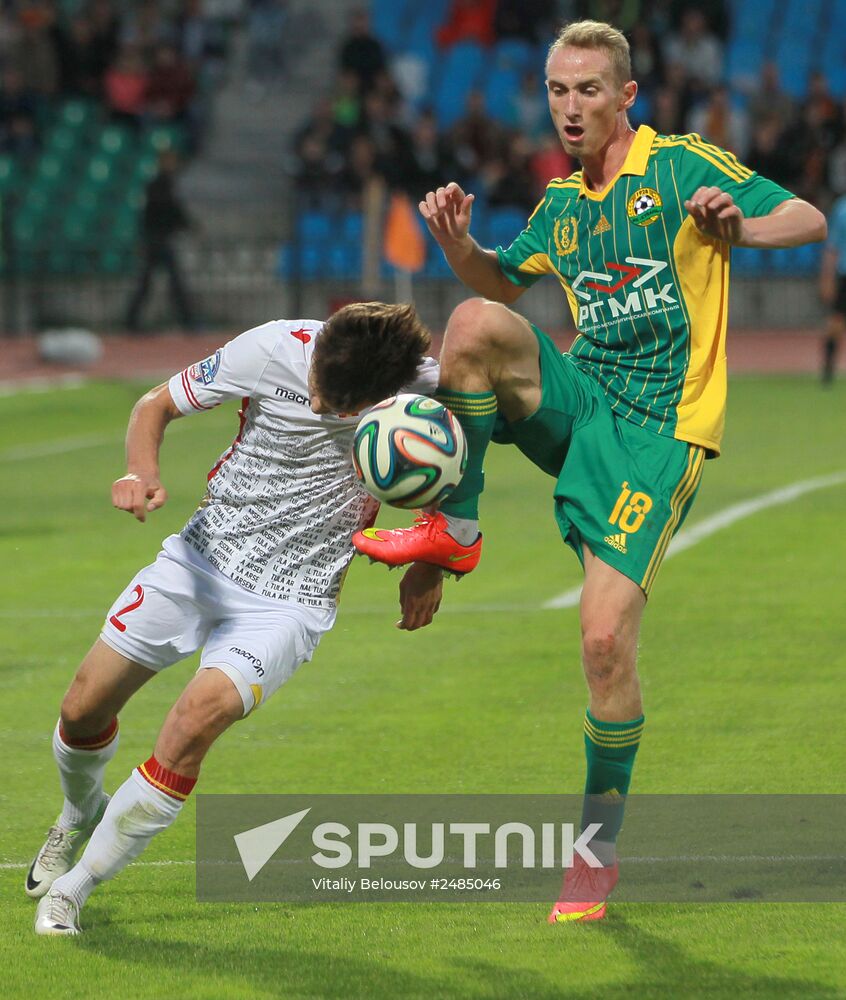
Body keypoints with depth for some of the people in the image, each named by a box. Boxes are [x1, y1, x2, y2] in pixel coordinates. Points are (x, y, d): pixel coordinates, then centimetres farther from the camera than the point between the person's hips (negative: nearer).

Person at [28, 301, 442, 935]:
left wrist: (427, 567, -1)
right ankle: (82, 810, 42)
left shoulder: (426, 389, -17)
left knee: (200, 715, -25)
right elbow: (157, 404, -4)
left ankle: (73, 888, -10)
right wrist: (142, 472, -24)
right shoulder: (274, 348, -19)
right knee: (84, 708, 3)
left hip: (288, 602, -2)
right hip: (201, 557, 2)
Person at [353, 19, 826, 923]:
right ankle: (454, 528, -12)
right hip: (581, 400, 5)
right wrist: (457, 244, 8)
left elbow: (808, 220, -8)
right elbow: (505, 282, 30)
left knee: (607, 637, -14)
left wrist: (736, 228, -30)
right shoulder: (561, 202, 14)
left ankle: (600, 842, 3)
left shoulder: (683, 167, -4)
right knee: (477, 324, -25)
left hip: (658, 428, -5)